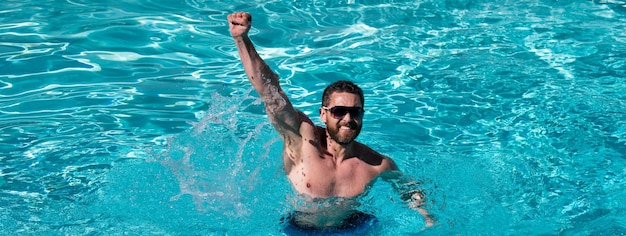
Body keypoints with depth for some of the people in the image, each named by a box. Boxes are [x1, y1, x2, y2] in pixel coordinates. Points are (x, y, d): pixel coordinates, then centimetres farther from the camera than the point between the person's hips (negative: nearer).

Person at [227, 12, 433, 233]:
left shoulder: (379, 165, -11)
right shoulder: (303, 137, -18)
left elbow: (409, 188, 10)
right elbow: (268, 90, -28)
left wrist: (424, 213, -8)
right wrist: (242, 38, -38)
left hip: (354, 227, 0)